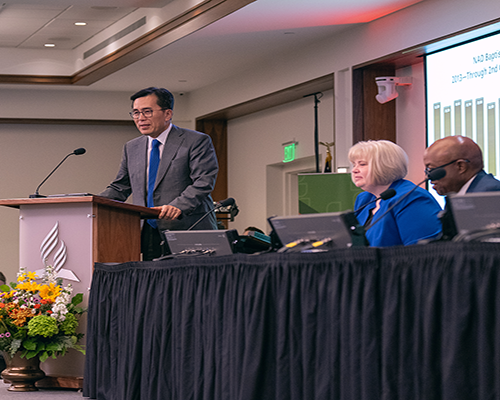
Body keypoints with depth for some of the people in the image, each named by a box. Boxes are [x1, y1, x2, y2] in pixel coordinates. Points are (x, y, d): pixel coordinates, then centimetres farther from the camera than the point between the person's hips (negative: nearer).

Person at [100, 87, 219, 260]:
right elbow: (119, 188, 22)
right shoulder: (132, 148, 19)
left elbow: (204, 182, -11)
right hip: (148, 237, 5)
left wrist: (178, 206, -27)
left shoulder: (196, 141, 0)